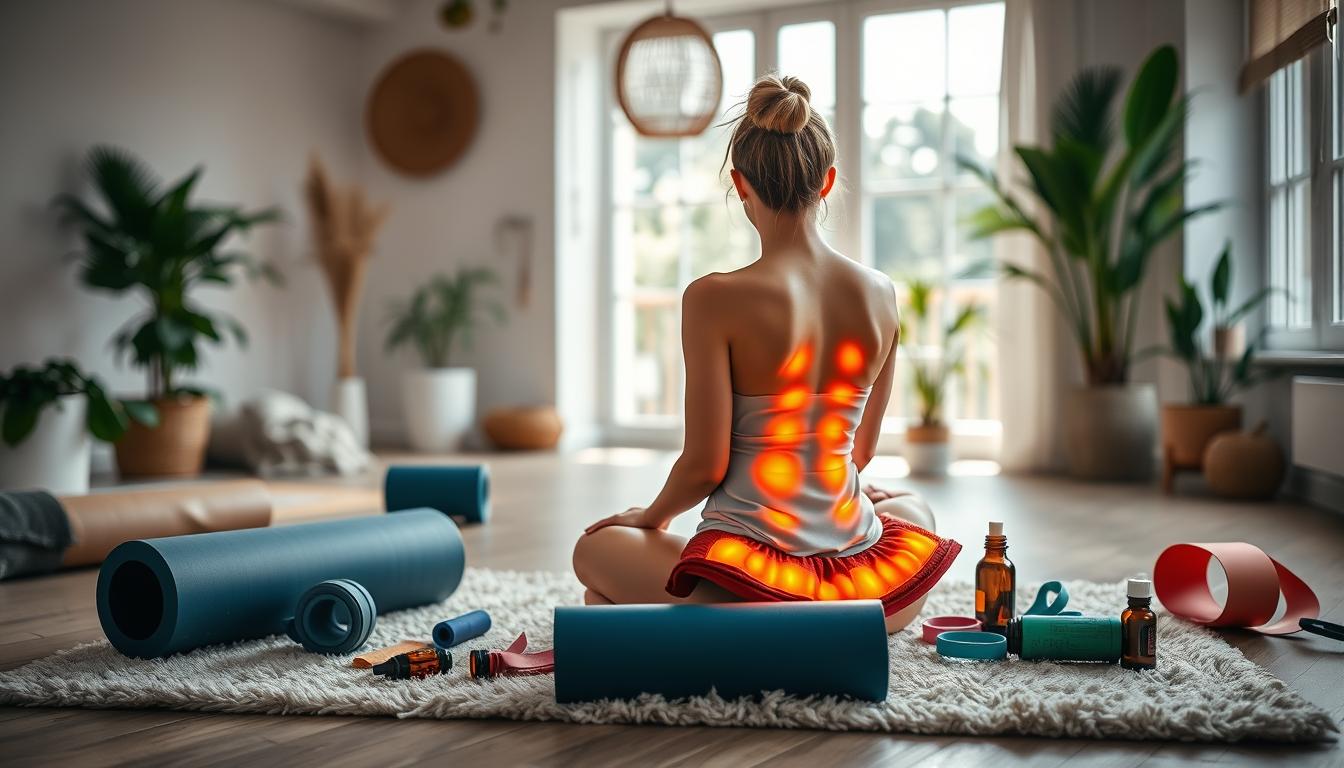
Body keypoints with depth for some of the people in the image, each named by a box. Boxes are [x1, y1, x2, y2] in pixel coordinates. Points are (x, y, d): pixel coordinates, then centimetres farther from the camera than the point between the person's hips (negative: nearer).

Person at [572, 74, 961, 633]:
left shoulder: (715, 300, -16)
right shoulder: (879, 294, -2)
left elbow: (704, 464, -13)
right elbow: (862, 451, 10)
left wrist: (651, 518, 9)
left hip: (746, 575, -5)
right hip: (855, 577, 5)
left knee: (594, 550, 26)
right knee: (914, 510, 42)